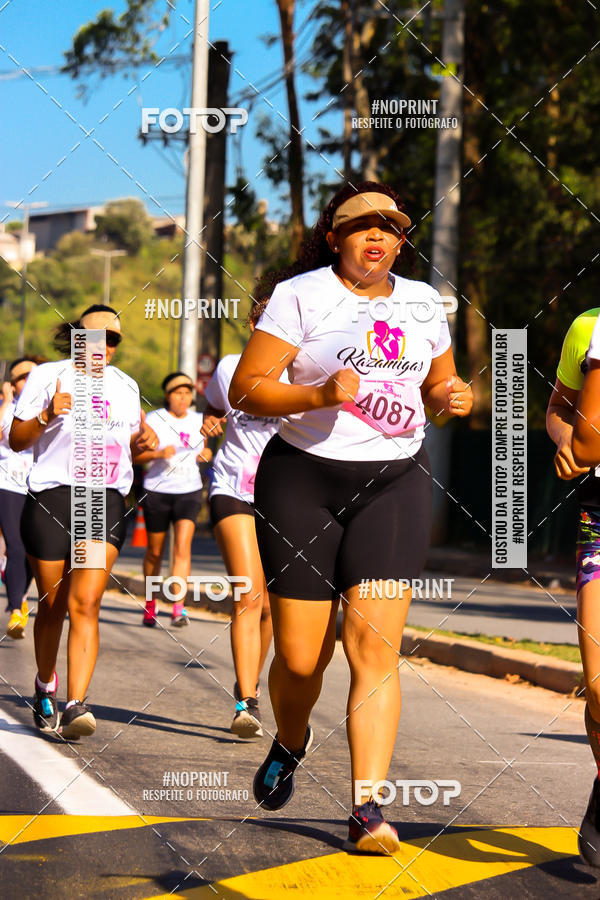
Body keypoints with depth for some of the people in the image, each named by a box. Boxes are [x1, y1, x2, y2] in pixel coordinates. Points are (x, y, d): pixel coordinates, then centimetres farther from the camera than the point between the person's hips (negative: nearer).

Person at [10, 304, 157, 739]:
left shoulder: (126, 385, 16)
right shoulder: (48, 377, 3)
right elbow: (17, 440, 1)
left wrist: (145, 438, 5)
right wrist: (47, 415, -17)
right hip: (52, 495, -2)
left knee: (85, 603, -14)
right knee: (52, 606, 7)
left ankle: (76, 705, -21)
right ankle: (45, 690, 31)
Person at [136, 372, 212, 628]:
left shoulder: (198, 421, 8)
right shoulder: (154, 419, -4)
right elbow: (134, 454, -7)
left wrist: (206, 454, 1)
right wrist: (158, 453, -24)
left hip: (189, 491, 1)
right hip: (157, 491, -1)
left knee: (182, 548, -15)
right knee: (154, 552, 9)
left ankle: (178, 608, -21)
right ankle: (150, 604, 29)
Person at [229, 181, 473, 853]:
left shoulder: (423, 302, 12)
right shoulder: (301, 295, -3)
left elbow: (439, 386, 25)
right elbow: (244, 389, -7)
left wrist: (452, 399, 1)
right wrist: (320, 394, -21)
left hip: (396, 479, 2)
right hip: (303, 478, -2)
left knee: (375, 646, -12)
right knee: (299, 656, 1)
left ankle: (367, 808, -13)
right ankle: (289, 743, 35)